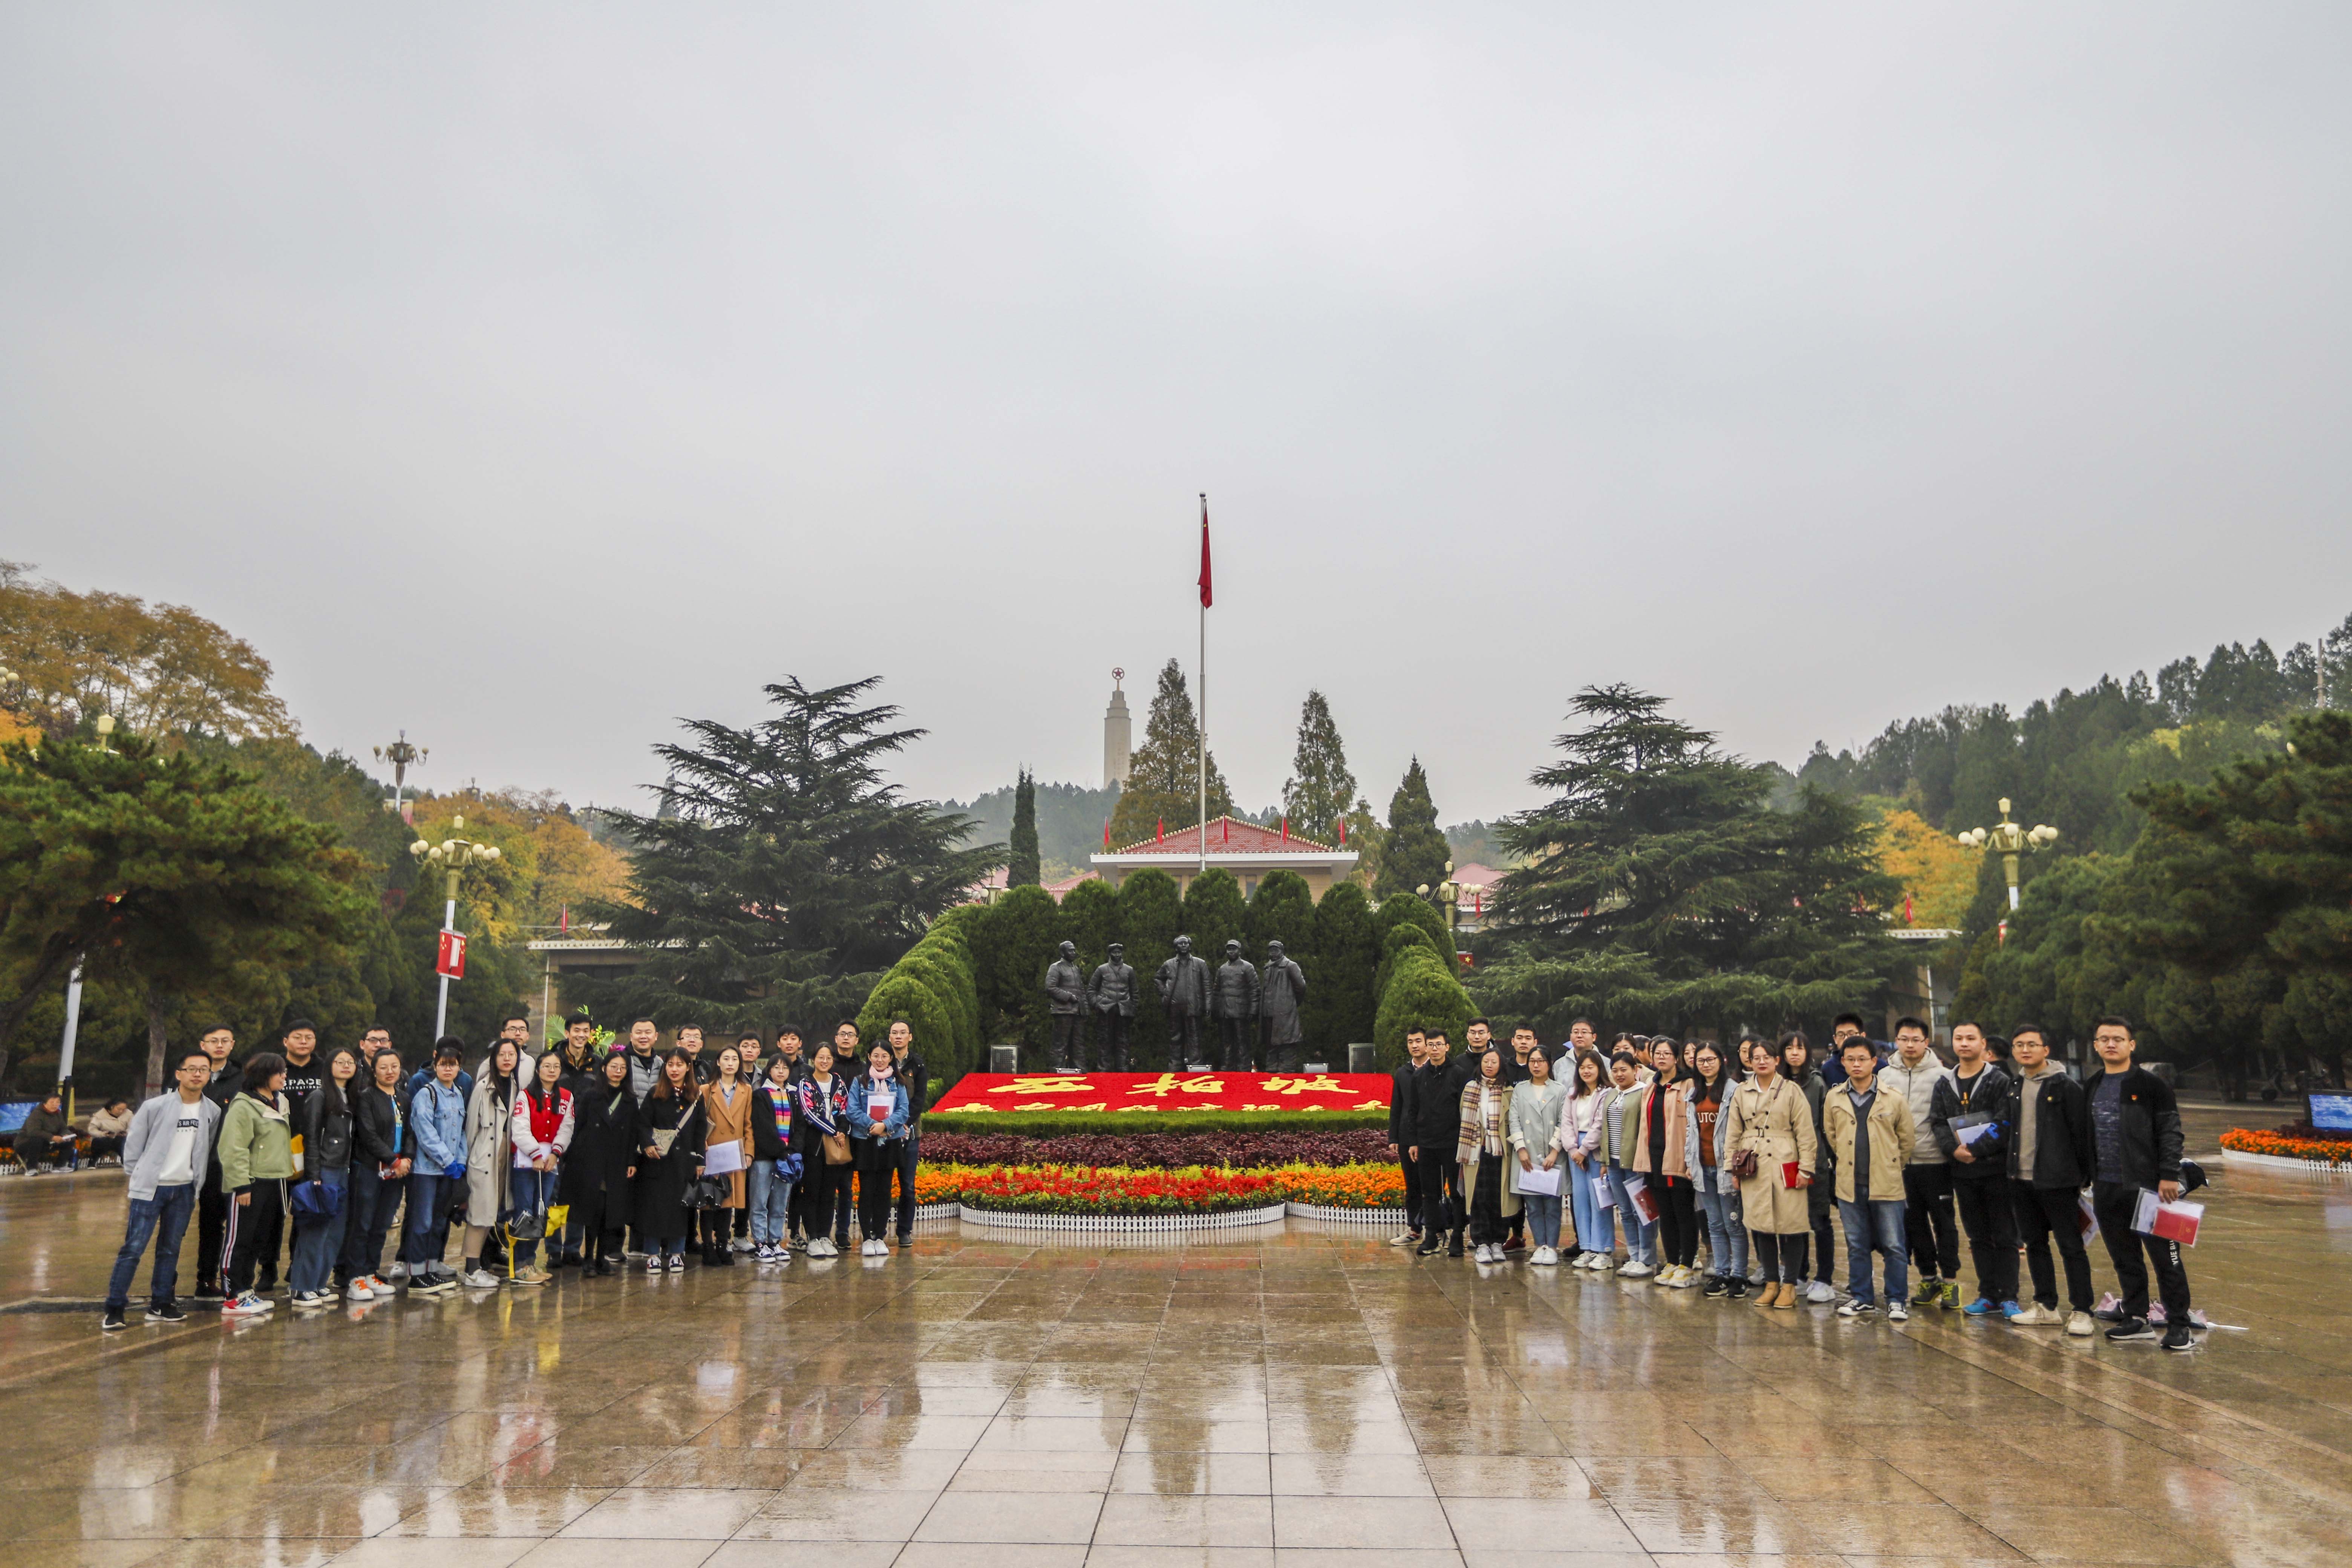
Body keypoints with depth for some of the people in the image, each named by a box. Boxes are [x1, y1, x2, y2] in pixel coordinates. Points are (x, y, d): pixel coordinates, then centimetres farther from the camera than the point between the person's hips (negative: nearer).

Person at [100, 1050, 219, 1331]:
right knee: (133, 1248, -7)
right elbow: (132, 1149, -2)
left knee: (171, 1250, 11)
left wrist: (196, 1184, 6)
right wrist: (141, 1178, 0)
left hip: (184, 1190, 4)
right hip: (150, 1189, -4)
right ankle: (114, 1309, 1)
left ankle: (161, 1306, 19)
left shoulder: (213, 1112, 2)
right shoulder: (154, 1107, -9)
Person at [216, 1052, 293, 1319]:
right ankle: (234, 1299, 1)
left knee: (261, 1239, 14)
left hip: (275, 1181, 9)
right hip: (251, 1183, -9)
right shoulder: (244, 1106, -12)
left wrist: (288, 1172, 21)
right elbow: (234, 1149, -18)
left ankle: (246, 1291, 23)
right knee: (240, 1240, -3)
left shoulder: (281, 1103, 16)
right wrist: (241, 1185, -21)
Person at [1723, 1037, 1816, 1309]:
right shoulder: (1741, 1093, 12)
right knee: (1761, 1226, 4)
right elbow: (1733, 1133, 14)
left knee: (1791, 1226, -2)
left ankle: (1789, 1286, 8)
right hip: (1752, 1168, 3)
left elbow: (1805, 1132, -1)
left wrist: (1805, 1168, -7)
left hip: (1785, 1166, -3)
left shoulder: (1791, 1091, 2)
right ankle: (1771, 1284, 15)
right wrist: (1732, 1168, 9)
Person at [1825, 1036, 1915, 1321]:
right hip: (1850, 1184, 3)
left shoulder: (1894, 1098, -3)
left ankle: (1896, 1301, 12)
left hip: (1887, 1185, -2)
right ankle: (1860, 1298, 20)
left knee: (1893, 1247, 1)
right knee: (1857, 1246, 11)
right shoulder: (1834, 1099, 4)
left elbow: (1907, 1138, 7)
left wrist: (1892, 1166, 12)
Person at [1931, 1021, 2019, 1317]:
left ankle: (2008, 1297, 5)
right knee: (1978, 1237, 11)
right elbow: (1938, 1123, 5)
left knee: (2005, 1236, 0)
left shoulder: (1999, 1081, -3)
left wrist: (1976, 1149, -17)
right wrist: (1954, 1148, -12)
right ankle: (1988, 1295, 17)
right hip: (1963, 1172, 5)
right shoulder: (1945, 1085, 12)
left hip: (1996, 1169, -5)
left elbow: (2005, 1124, -12)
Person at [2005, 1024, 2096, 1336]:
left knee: (2071, 1246, -2)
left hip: (2057, 1181, -7)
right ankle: (2045, 1307, 22)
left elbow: (2082, 1132, -9)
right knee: (2034, 1244, 13)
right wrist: (2010, 1169, 13)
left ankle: (2081, 1312, 3)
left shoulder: (2065, 1086, -9)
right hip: (2020, 1180, 7)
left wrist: (2085, 1175, -9)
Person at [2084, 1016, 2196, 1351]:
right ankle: (2136, 1318, 22)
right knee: (2125, 1260, 13)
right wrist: (2090, 1178, 16)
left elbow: (2170, 1133, -9)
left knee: (2165, 1258, -1)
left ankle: (2179, 1326, 5)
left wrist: (2169, 1176, -16)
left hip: (2147, 1186, -6)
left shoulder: (2151, 1085, -5)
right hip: (2106, 1189, 6)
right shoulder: (2092, 1088, 14)